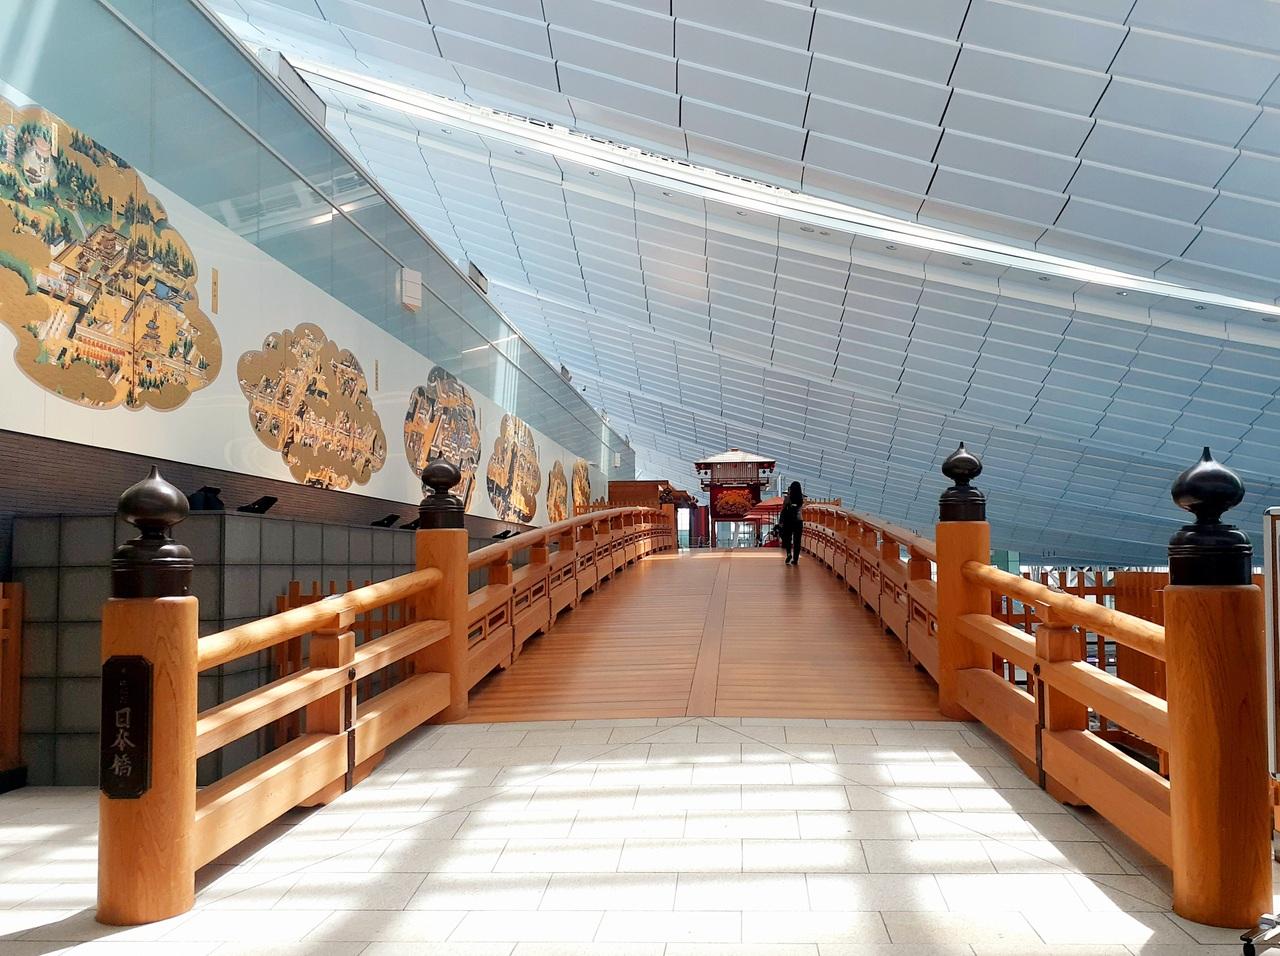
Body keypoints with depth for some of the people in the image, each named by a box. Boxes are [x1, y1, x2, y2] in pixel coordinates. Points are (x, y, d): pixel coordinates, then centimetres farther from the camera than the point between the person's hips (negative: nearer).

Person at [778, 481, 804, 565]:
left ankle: (789, 553, -12)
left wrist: (780, 521, -1)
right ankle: (795, 559, 7)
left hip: (789, 521, -2)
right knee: (797, 541, 7)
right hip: (798, 521, 2)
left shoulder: (788, 498, -8)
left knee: (787, 538, 11)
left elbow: (783, 510, -8)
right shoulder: (801, 498, -2)